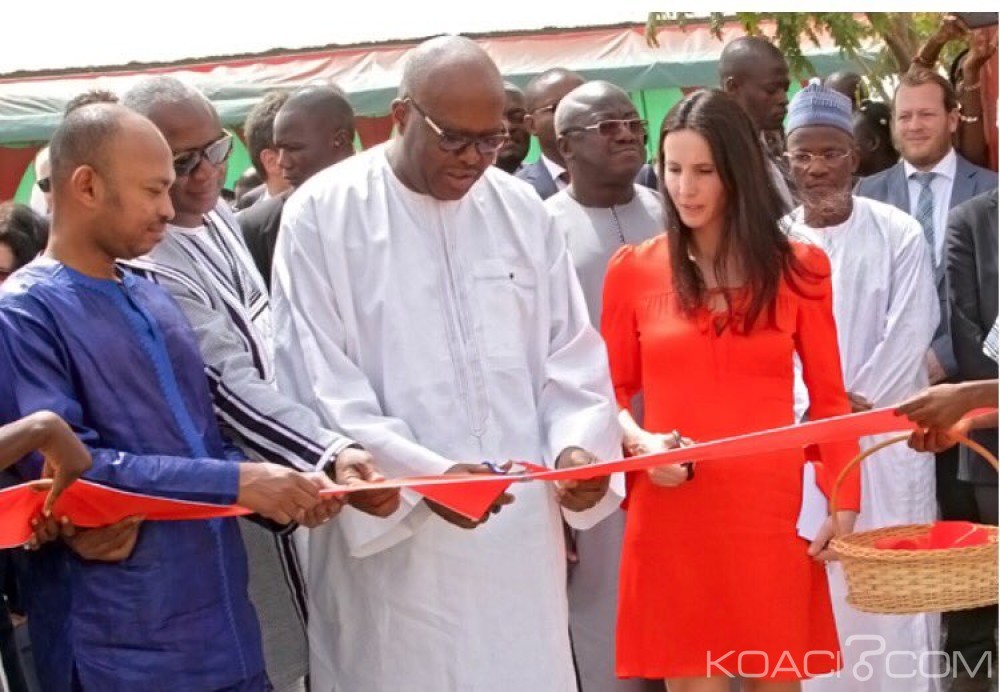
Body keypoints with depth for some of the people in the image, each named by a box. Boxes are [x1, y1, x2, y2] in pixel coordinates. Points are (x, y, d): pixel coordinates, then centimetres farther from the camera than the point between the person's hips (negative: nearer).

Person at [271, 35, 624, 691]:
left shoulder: (522, 209, 8)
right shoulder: (322, 213, -6)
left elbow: (570, 352, 9)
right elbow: (318, 383, -10)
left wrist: (577, 443, -10)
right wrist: (422, 474, -20)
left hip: (520, 529, 4)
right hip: (390, 530, -4)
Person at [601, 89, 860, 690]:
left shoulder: (798, 269, 5)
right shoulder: (634, 269, 4)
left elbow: (829, 398, 6)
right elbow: (612, 391, 9)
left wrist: (844, 504, -3)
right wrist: (641, 442, -11)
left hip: (770, 512, 1)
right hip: (672, 517, 0)